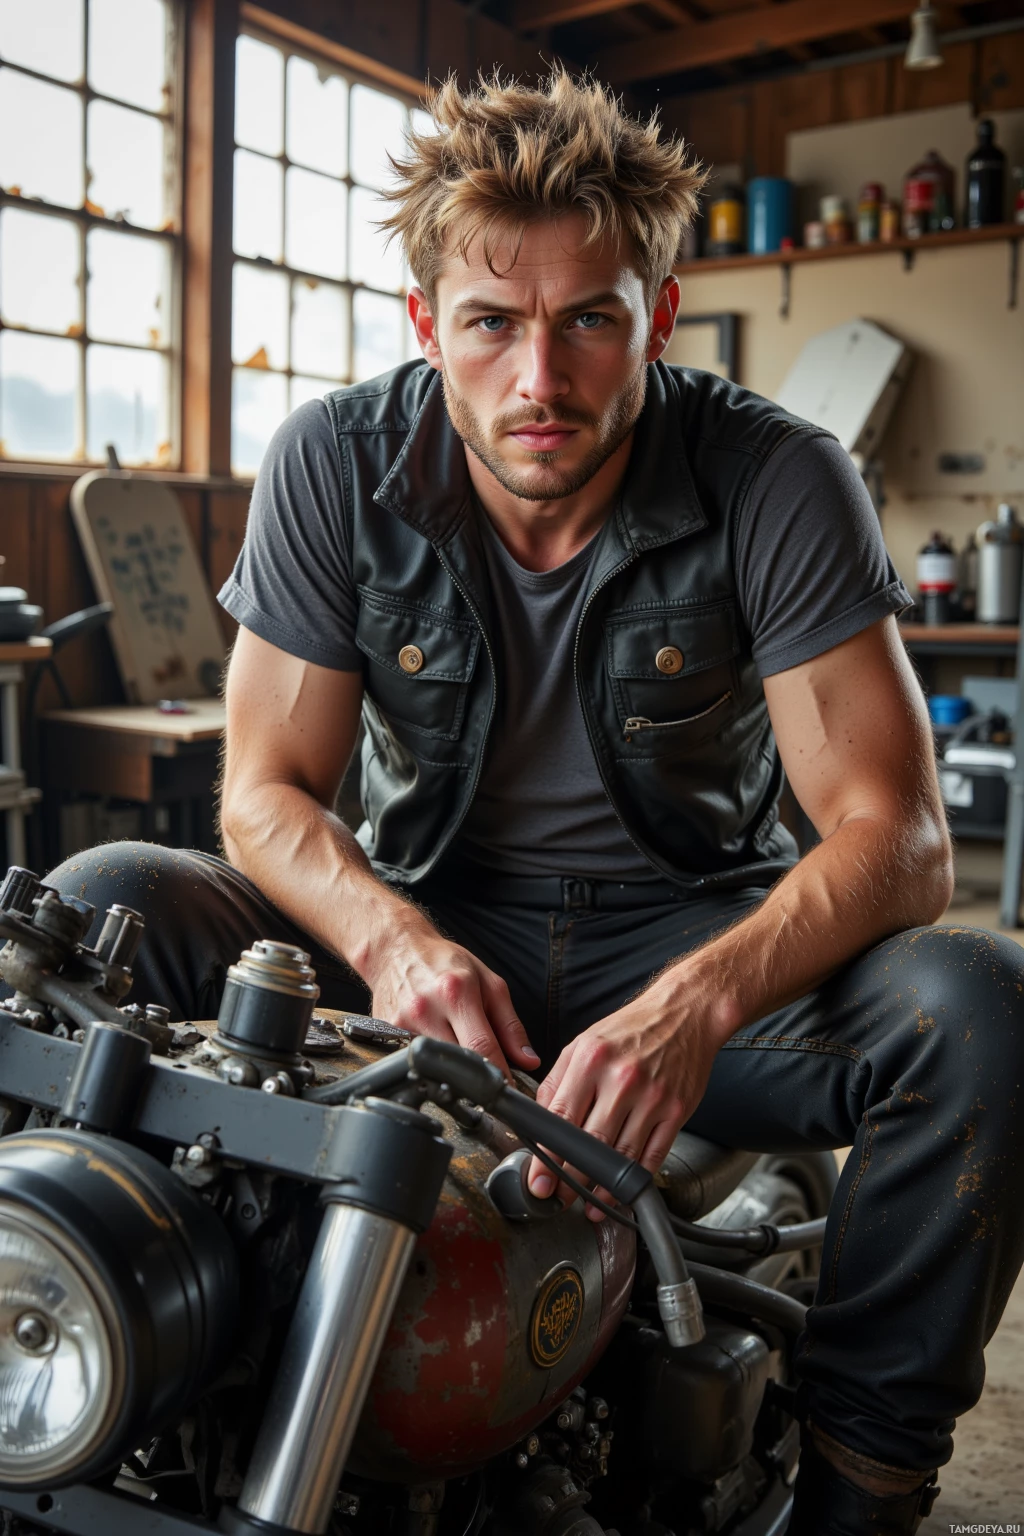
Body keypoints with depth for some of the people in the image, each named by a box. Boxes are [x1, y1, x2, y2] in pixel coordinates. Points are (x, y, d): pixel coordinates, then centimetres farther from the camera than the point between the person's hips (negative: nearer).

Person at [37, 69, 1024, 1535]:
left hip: (694, 927, -1)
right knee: (97, 910, -19)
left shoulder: (780, 482, -15)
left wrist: (699, 1001, -39)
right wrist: (392, 936, -29)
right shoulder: (334, 464, -10)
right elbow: (267, 792, -6)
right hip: (428, 927, 2)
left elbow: (896, 834, -19)